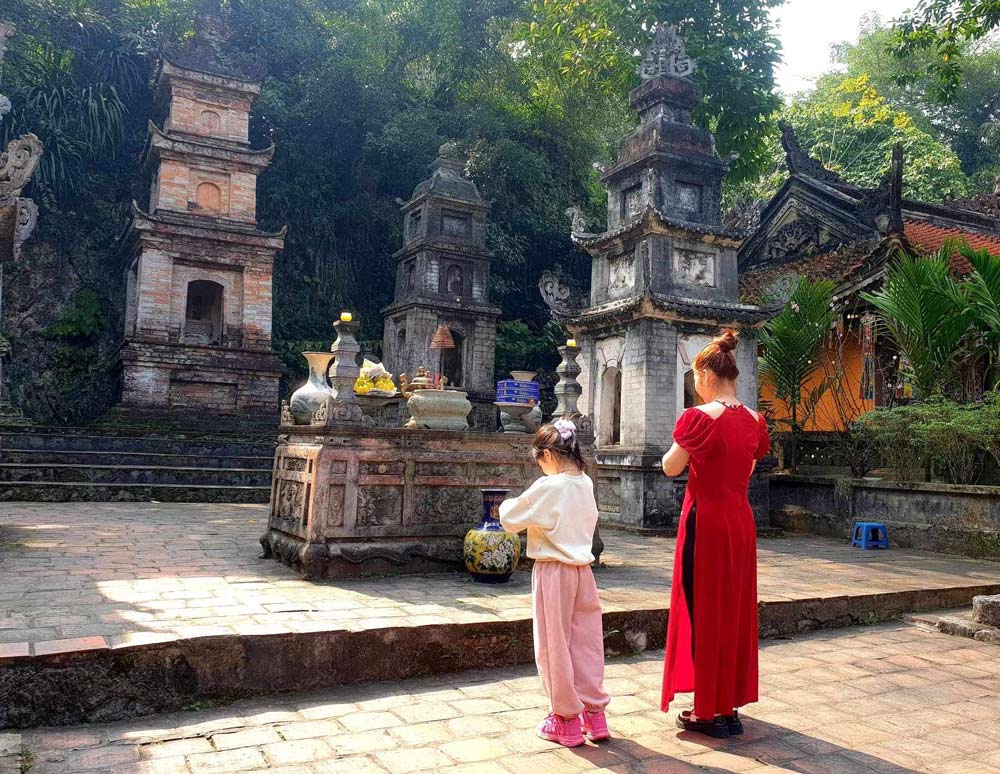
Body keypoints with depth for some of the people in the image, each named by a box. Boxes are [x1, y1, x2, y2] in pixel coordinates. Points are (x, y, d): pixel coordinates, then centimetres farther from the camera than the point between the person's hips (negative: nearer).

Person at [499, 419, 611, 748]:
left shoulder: (547, 487, -17)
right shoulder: (586, 484, 3)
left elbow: (510, 520, -10)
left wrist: (507, 505, 12)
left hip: (553, 572, -6)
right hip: (582, 570, 6)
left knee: (555, 645, 6)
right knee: (586, 642, 13)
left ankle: (567, 720, 16)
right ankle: (594, 714, 22)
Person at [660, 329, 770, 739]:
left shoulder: (700, 417, -15)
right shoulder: (754, 420, 5)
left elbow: (670, 468, -5)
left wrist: (681, 449, 13)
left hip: (705, 520, -6)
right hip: (741, 521, 7)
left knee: (703, 609, 4)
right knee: (735, 609, 14)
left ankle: (709, 711, 11)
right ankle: (730, 707, 25)